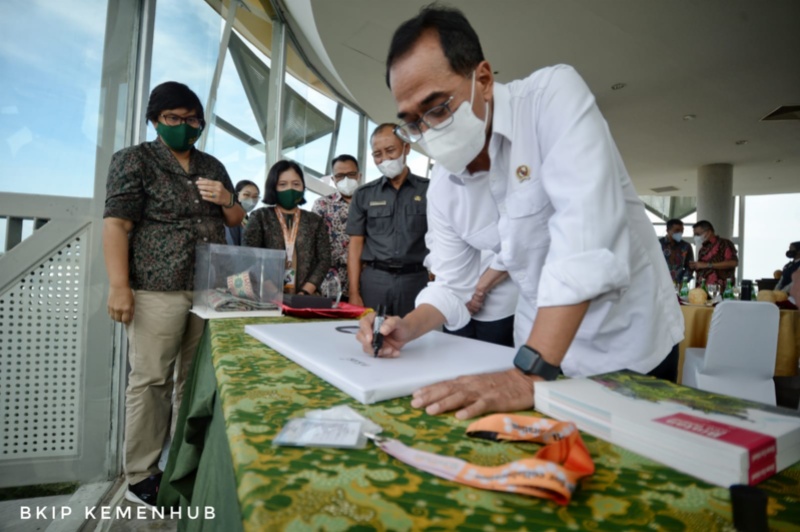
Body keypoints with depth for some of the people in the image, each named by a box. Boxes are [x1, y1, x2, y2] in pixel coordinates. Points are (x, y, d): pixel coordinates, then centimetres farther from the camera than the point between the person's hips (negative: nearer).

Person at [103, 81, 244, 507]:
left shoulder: (213, 167, 17)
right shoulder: (134, 159, 2)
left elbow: (237, 221, 21)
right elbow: (116, 222, -7)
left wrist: (226, 199, -2)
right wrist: (119, 285, -16)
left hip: (210, 291, 5)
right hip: (157, 291, -4)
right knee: (150, 382, 1)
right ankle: (140, 476, 15)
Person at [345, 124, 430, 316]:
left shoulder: (429, 190, 4)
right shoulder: (364, 195, 8)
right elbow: (355, 246, 6)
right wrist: (354, 293, -1)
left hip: (415, 279, -1)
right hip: (373, 280, 1)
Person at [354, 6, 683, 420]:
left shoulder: (554, 95, -20)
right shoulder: (442, 187, -4)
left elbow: (585, 237, -33)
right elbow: (452, 284, 2)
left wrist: (529, 375, -38)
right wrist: (408, 329, -18)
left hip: (629, 346, -3)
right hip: (539, 351, 4)